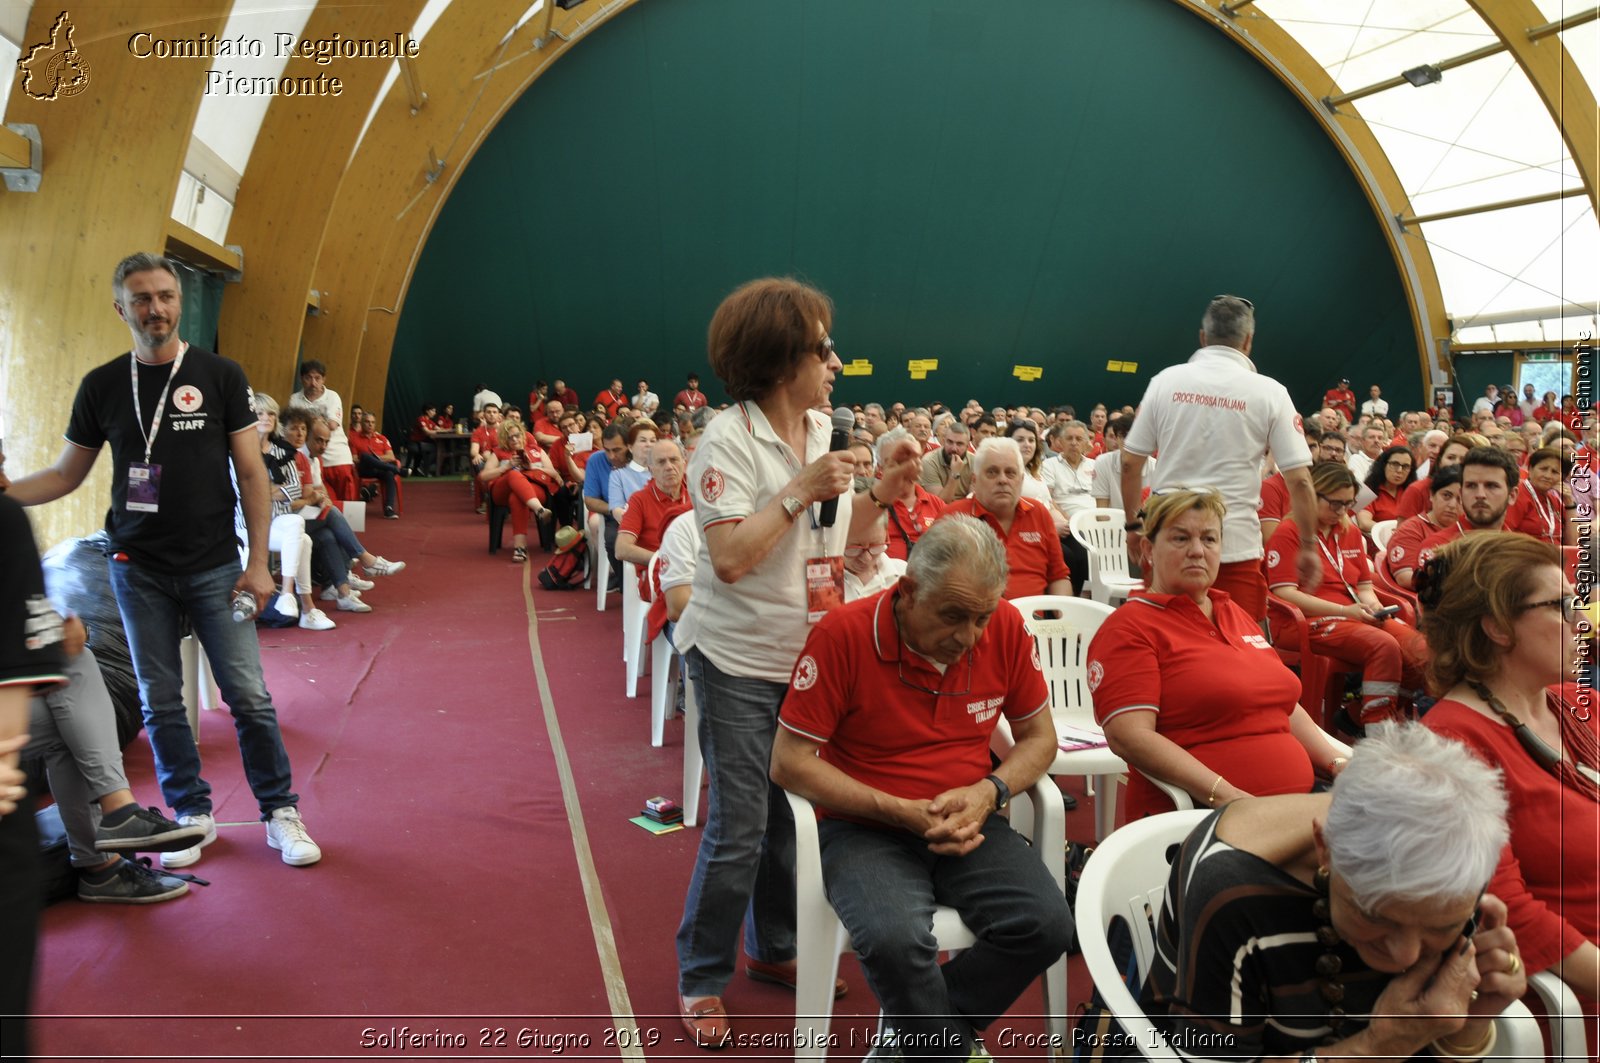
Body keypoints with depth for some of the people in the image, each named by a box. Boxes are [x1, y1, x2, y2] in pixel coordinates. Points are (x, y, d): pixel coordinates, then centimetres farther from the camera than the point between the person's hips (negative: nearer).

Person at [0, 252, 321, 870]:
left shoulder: (220, 376, -1)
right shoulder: (102, 386, 4)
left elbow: (251, 472, -1)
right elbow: (65, 475, 11)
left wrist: (258, 562, -7)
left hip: (214, 567, -2)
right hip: (139, 571, 2)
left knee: (249, 695, -3)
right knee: (160, 701, 9)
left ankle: (279, 812, 11)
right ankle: (192, 812, 24)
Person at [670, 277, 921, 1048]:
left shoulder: (821, 431, 7)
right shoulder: (727, 441, -15)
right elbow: (730, 558, -22)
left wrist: (881, 495, -3)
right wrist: (800, 490, -24)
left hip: (808, 655, 7)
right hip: (740, 662, -7)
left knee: (792, 812, 16)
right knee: (738, 829, -1)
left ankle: (775, 949, 36)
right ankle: (701, 978, 19)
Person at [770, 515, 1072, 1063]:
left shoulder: (1005, 627, -4)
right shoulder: (843, 634, -15)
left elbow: (1039, 736, 9)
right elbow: (789, 762, -12)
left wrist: (990, 792, -11)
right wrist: (901, 811, -18)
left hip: (969, 828, 4)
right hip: (864, 829, -3)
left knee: (1047, 923, -21)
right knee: (896, 939, -33)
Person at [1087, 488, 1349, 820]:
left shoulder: (1237, 617, 25)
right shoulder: (1130, 627, -3)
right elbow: (1128, 736, -16)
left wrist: (1337, 762, 11)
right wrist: (1223, 795, -23)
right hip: (1194, 814, -9)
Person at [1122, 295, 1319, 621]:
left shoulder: (1166, 380, 2)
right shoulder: (1269, 392, -3)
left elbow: (1130, 464, 4)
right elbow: (1299, 481, -5)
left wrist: (1133, 524, 16)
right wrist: (1308, 548, 4)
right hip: (1235, 546, -2)